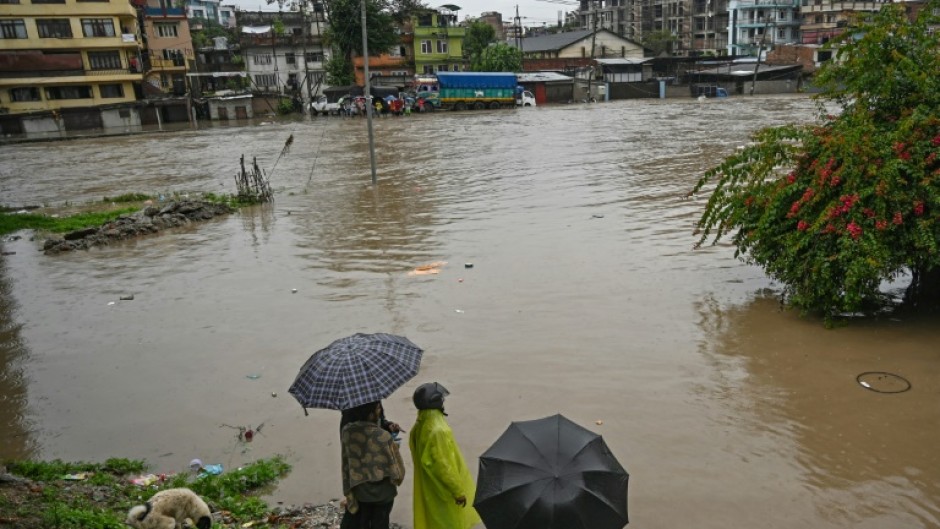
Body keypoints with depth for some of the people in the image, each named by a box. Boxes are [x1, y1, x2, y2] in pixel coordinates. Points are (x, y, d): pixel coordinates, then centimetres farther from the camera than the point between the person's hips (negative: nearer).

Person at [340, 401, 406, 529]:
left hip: (358, 488, 4)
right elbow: (393, 466, -16)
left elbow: (346, 463, -2)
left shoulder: (347, 431, -13)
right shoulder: (383, 436, -27)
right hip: (382, 491, -4)